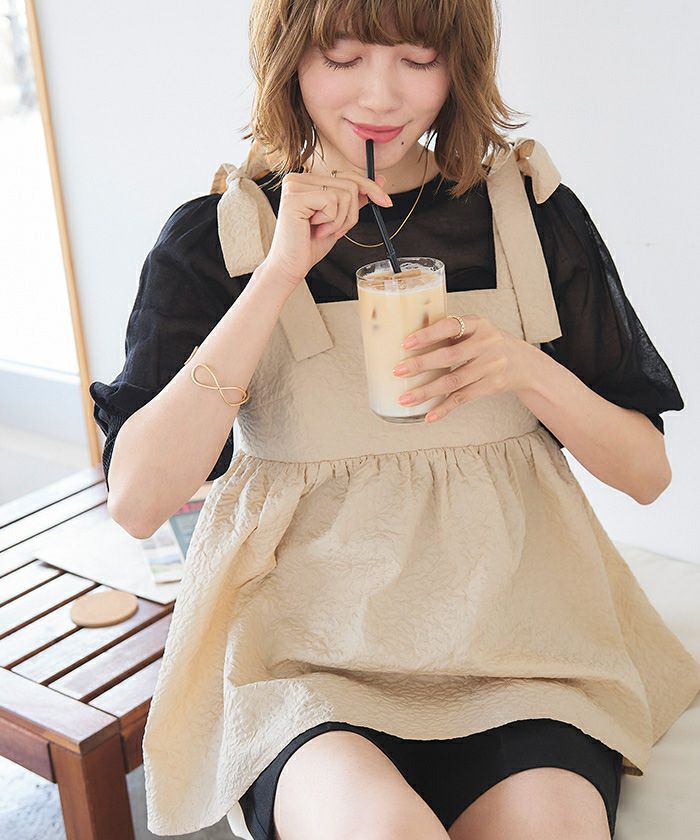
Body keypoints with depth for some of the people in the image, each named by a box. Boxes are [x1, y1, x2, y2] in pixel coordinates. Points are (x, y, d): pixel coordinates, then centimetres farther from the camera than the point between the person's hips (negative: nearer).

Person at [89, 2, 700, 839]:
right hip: (305, 649, -1)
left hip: (514, 631, 2)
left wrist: (530, 371, -10)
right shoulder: (216, 235, 2)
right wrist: (281, 272, -13)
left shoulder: (533, 212, 7)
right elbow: (137, 500, -10)